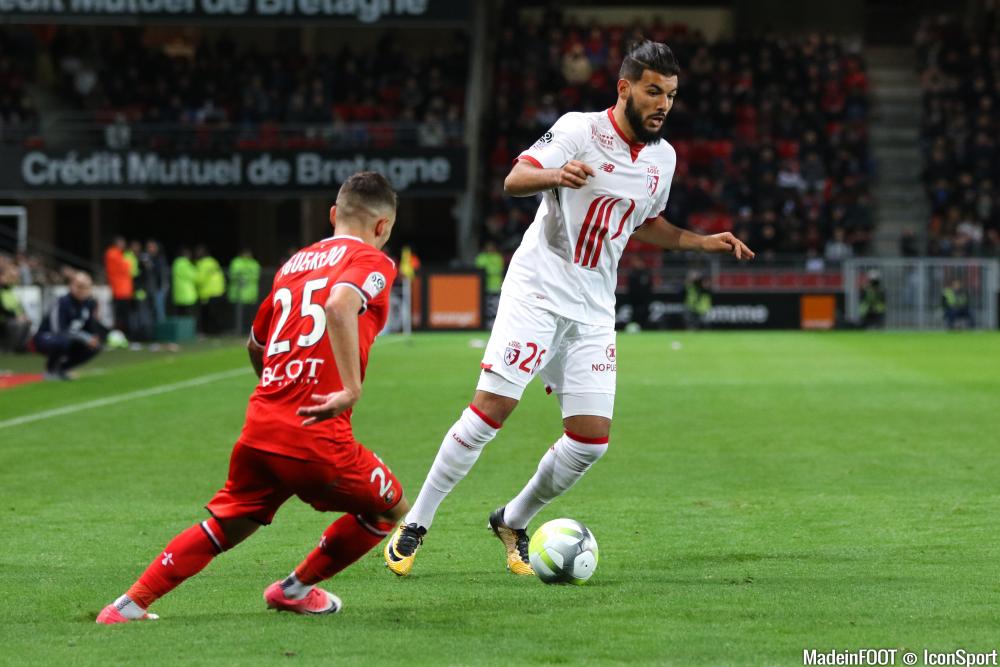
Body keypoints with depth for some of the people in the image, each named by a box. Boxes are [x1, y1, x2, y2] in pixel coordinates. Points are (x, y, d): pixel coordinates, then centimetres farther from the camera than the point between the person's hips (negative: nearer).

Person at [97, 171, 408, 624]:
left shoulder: (295, 262, 22)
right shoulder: (371, 261, -1)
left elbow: (255, 345, 33)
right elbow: (339, 303, -25)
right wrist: (352, 389, -29)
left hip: (260, 424, 7)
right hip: (316, 434, -7)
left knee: (227, 524, 20)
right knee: (390, 509, 16)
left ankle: (131, 604, 12)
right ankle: (296, 589, 24)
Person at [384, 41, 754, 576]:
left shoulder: (663, 158, 11)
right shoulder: (580, 130, -9)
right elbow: (514, 179, -17)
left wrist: (702, 243, 16)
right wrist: (555, 175, -37)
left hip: (593, 311, 6)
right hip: (536, 291, -6)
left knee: (591, 439, -3)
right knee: (491, 409, -14)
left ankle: (513, 522, 20)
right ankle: (414, 526, -2)